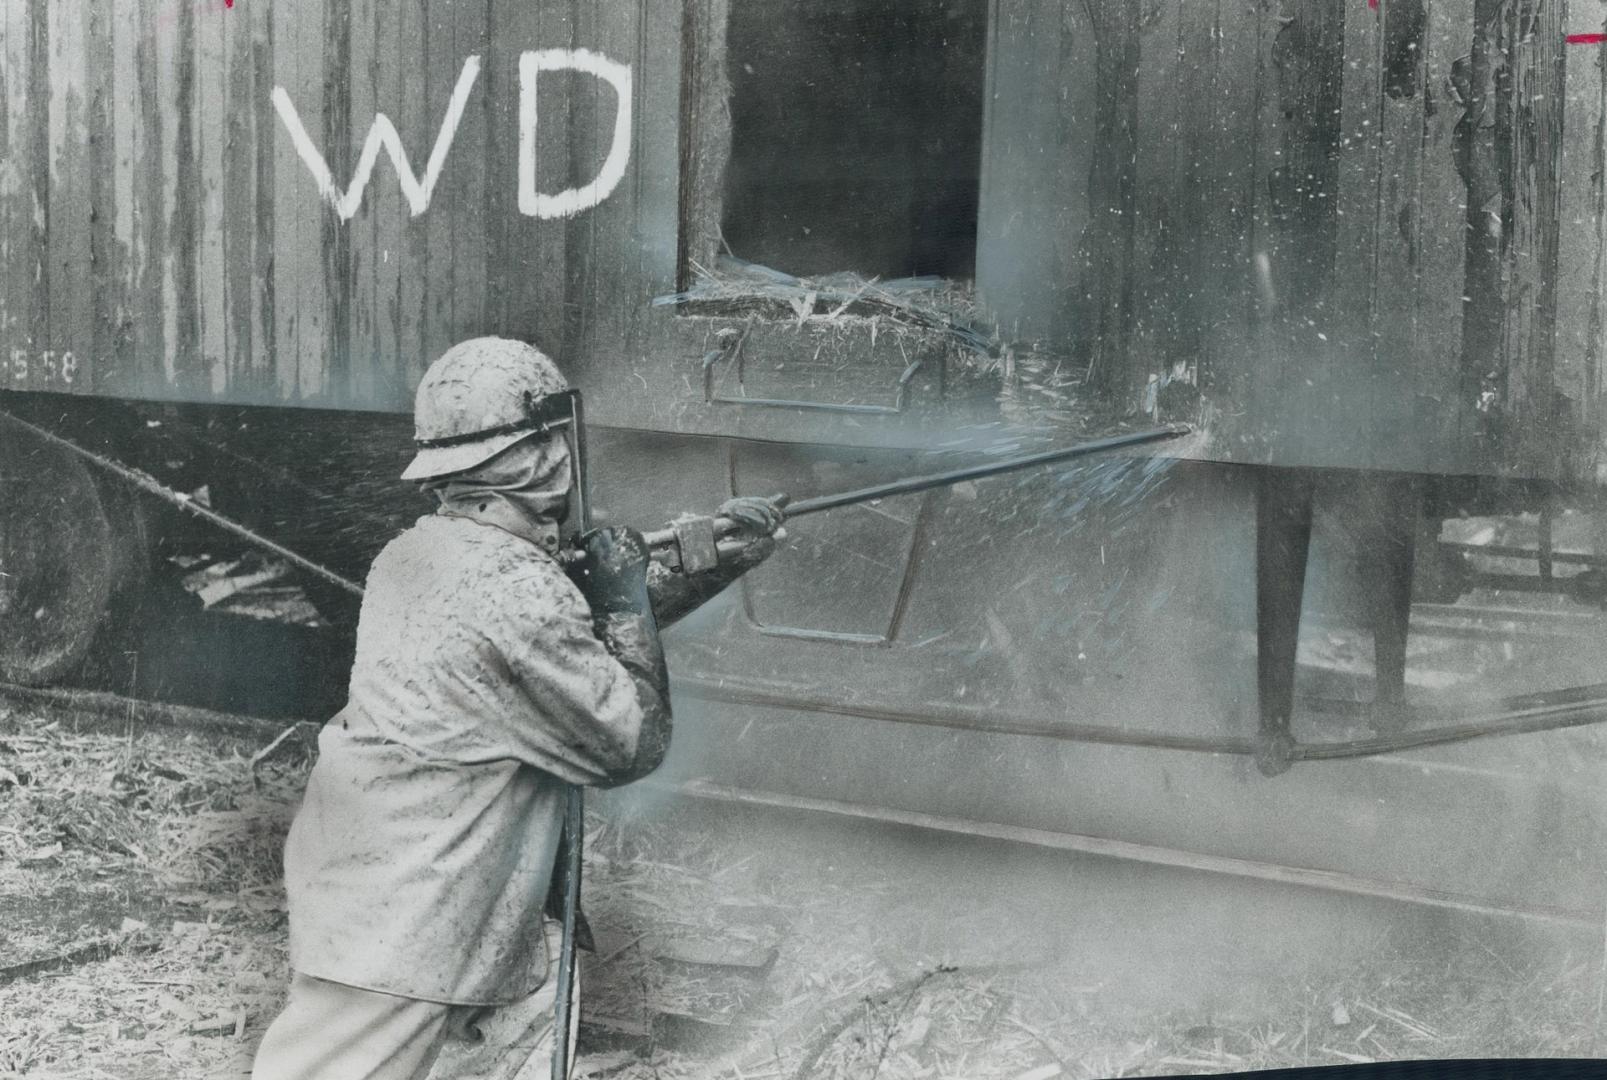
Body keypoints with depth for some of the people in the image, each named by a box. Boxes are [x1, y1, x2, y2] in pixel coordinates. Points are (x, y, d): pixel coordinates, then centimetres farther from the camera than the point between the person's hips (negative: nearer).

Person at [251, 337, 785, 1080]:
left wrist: (722, 564, 14)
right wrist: (624, 586, -5)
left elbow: (588, 626, 17)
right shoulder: (515, 595, -23)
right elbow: (634, 744, -12)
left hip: (371, 877, 9)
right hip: (397, 927, -9)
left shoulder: (418, 554, 5)